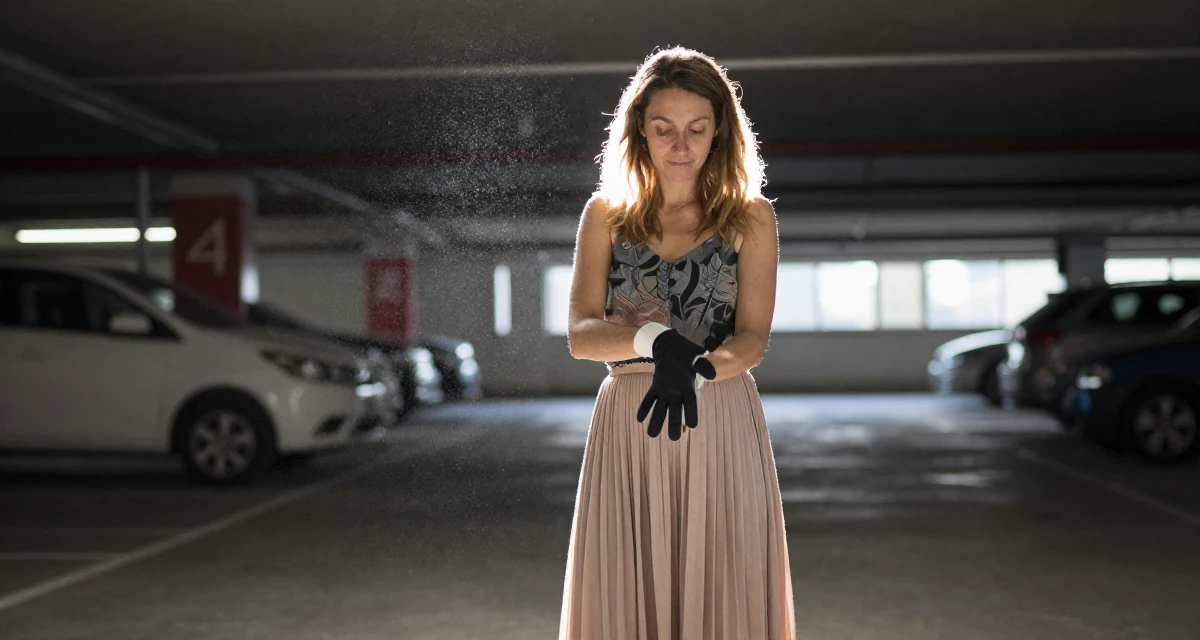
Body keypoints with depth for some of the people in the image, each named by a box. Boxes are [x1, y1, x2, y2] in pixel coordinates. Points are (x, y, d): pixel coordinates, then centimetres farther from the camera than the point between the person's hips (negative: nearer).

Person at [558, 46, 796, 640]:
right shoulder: (606, 213, 7)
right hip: (626, 431, 1)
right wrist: (654, 339, -22)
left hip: (721, 428, -1)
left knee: (723, 591, 1)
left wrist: (697, 366, -24)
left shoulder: (750, 217, 5)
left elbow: (753, 339, -3)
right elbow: (579, 333, -2)